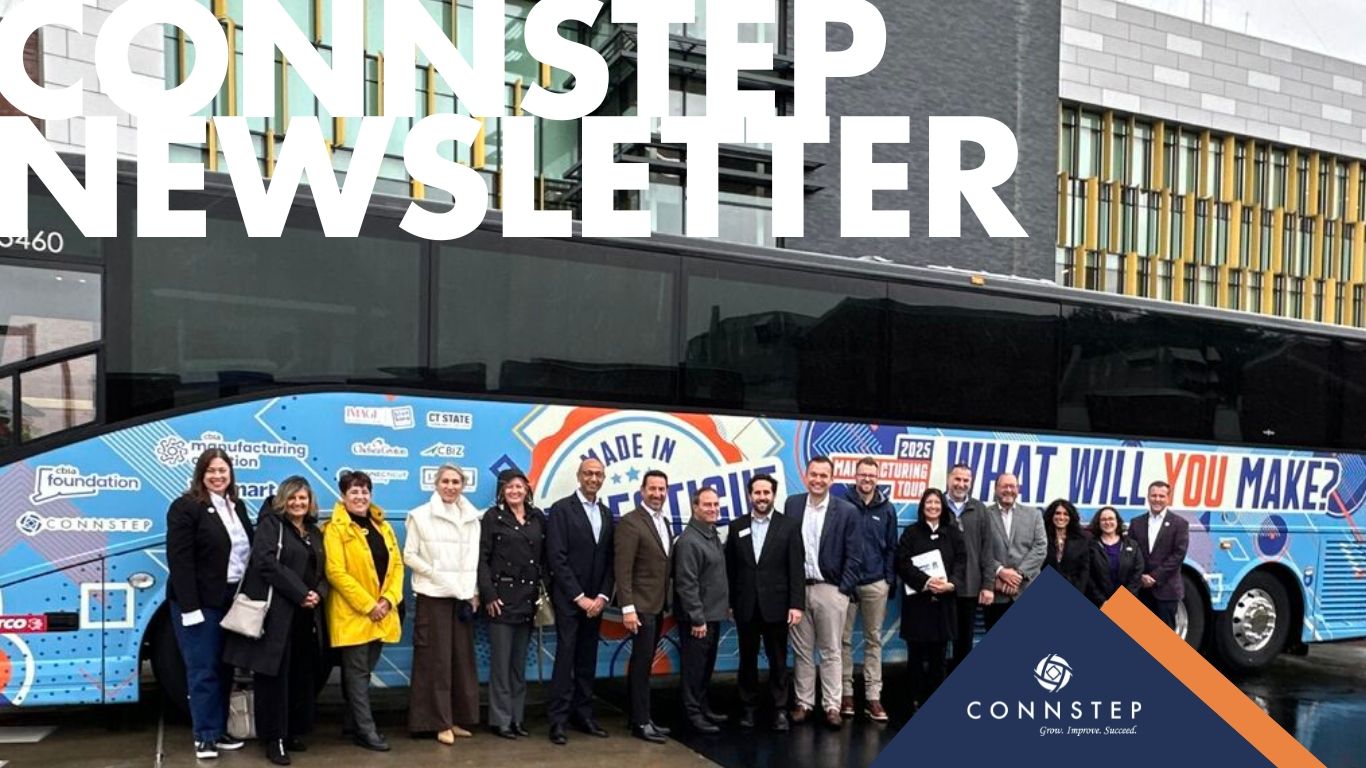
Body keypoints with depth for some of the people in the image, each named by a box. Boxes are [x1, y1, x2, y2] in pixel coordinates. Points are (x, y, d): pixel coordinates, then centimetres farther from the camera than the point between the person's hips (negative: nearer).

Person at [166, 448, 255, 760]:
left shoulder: (237, 507, 13)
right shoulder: (186, 507, -9)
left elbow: (249, 552, 14)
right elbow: (179, 561, -15)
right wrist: (189, 605, -20)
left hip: (232, 601, 7)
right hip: (200, 602, -7)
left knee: (224, 668, 12)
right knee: (203, 670, -1)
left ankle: (219, 730, 22)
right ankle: (205, 737, 7)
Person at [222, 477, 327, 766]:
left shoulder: (314, 532, 18)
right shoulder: (270, 524, -3)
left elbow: (324, 570, 19)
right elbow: (266, 562, -16)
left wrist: (318, 594, -3)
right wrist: (300, 593, -17)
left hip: (306, 615, 7)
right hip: (276, 612, -7)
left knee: (302, 674, 9)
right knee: (274, 673, -3)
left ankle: (293, 732, 21)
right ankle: (274, 739, 3)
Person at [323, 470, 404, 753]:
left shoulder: (383, 527, 12)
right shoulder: (336, 529, -7)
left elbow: (397, 565, 9)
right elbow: (336, 572, -15)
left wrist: (388, 599, -7)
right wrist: (367, 605, -17)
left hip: (382, 614, 6)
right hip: (352, 614, -6)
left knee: (364, 670, 13)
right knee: (357, 672, -2)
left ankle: (351, 722, 25)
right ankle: (366, 730, 2)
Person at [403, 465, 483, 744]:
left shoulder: (472, 518, 8)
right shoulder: (421, 516, -1)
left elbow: (475, 558, 10)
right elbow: (409, 555, -2)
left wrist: (474, 593, 3)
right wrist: (435, 574, -13)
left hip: (463, 595, 4)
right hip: (433, 595, -4)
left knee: (462, 657, 5)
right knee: (437, 658, -2)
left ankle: (456, 718, 15)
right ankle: (441, 722, 4)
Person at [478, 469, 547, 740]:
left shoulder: (537, 518, 9)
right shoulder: (493, 517, -2)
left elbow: (544, 558, 10)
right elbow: (482, 558, -5)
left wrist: (545, 590, 2)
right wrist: (488, 595, -12)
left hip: (528, 597, 4)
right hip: (502, 596, -4)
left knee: (520, 662, 11)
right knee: (501, 661, 1)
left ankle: (517, 717, 19)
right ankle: (500, 719, 9)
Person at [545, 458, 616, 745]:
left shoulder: (606, 513, 12)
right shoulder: (561, 509, -6)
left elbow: (609, 560, 10)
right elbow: (557, 559, -12)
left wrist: (602, 596, -3)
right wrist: (579, 597, -14)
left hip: (594, 600, 6)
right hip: (569, 599, -6)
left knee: (588, 660, 9)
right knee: (565, 658, -6)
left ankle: (584, 715, 15)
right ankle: (558, 720, -1)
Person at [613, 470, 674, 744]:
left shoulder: (664, 521, 13)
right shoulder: (630, 522, -13)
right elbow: (623, 569, -17)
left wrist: (667, 601, 10)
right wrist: (627, 608, -21)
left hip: (658, 605, 8)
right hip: (641, 605, -8)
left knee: (644, 664, 13)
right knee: (641, 664, -4)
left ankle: (640, 718, 19)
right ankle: (641, 722, 3)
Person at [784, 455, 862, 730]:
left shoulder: (847, 511, -4)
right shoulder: (792, 504, 4)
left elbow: (852, 556, -4)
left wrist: (844, 590, -8)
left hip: (830, 590, -2)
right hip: (798, 588, 3)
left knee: (831, 652, 4)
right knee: (802, 651, 10)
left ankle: (832, 706, 10)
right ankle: (804, 703, 18)